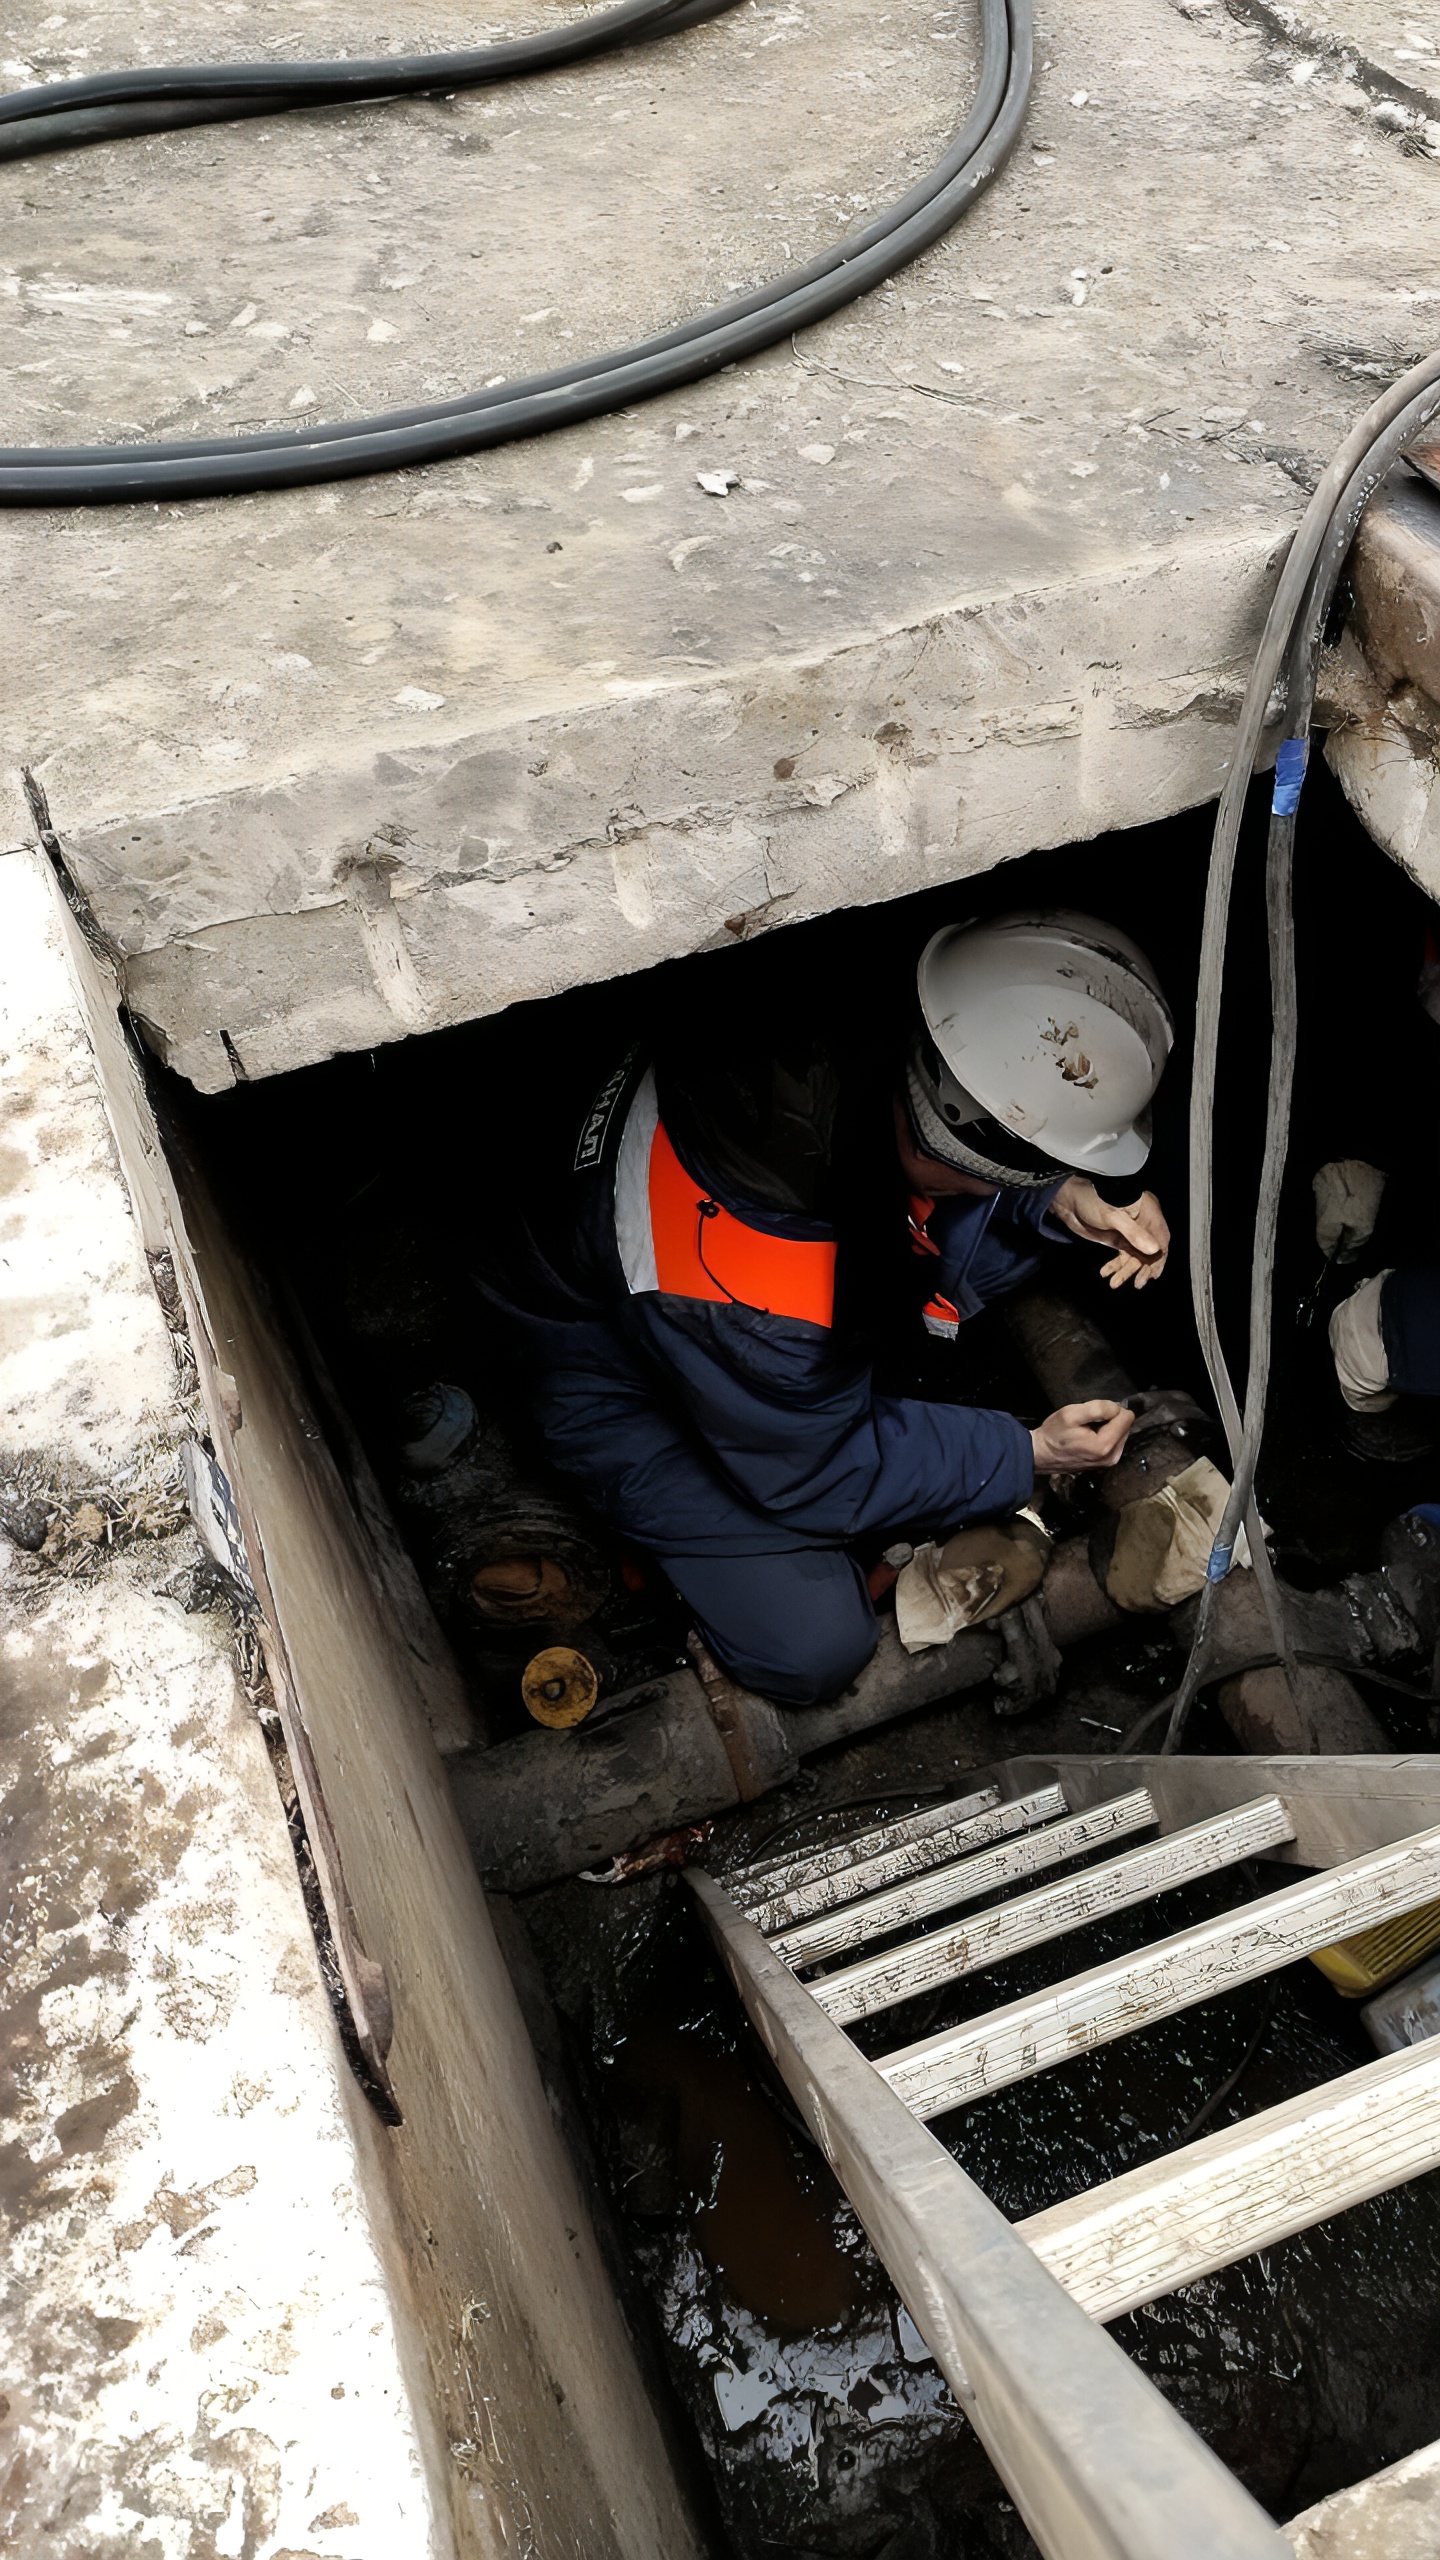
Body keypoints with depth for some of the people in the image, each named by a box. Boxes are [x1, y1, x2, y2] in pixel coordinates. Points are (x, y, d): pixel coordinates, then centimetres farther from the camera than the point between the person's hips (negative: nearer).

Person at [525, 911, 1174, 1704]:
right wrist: (1026, 1455, -13)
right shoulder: (753, 1301, -43)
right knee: (813, 1649, -10)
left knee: (992, 1236, -10)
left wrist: (1061, 1200, -23)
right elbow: (815, 1476, -21)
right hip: (631, 1383, -6)